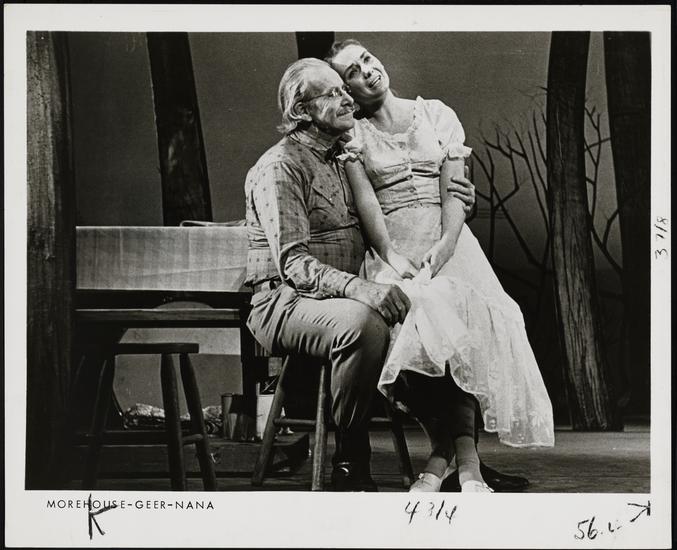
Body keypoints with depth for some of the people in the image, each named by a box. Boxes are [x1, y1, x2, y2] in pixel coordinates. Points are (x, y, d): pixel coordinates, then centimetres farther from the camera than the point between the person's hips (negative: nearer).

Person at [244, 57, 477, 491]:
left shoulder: (347, 158, 17)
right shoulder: (280, 167, -8)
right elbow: (294, 264, -19)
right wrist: (358, 288, -35)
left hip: (351, 294, 7)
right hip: (287, 303, -7)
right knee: (362, 322, -38)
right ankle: (350, 466, -25)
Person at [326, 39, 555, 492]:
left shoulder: (437, 115, 13)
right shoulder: (354, 136, 12)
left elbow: (456, 191, 3)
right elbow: (366, 201, -2)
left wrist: (442, 249, -14)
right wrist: (391, 256, -18)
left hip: (448, 244, 1)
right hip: (393, 250, -1)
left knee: (473, 316, -30)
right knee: (411, 309, -33)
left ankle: (454, 451, -26)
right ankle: (461, 453, -22)